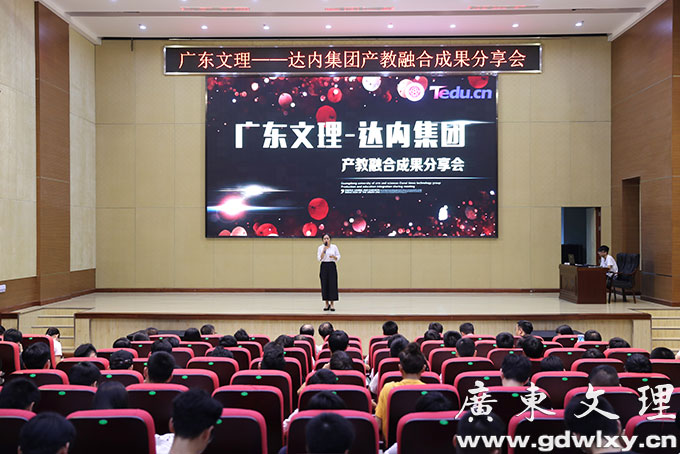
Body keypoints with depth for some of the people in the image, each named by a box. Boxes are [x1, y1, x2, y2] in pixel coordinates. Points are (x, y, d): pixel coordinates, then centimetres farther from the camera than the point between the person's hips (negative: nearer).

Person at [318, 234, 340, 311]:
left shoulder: (334, 247, 2)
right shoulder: (320, 248, 3)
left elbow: (338, 257, 5)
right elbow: (319, 259, -5)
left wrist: (334, 257, -16)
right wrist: (324, 250, -15)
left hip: (332, 266, -1)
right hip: (324, 266, 1)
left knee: (332, 284, -4)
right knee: (324, 285, 1)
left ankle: (332, 304, 4)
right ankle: (327, 304, 12)